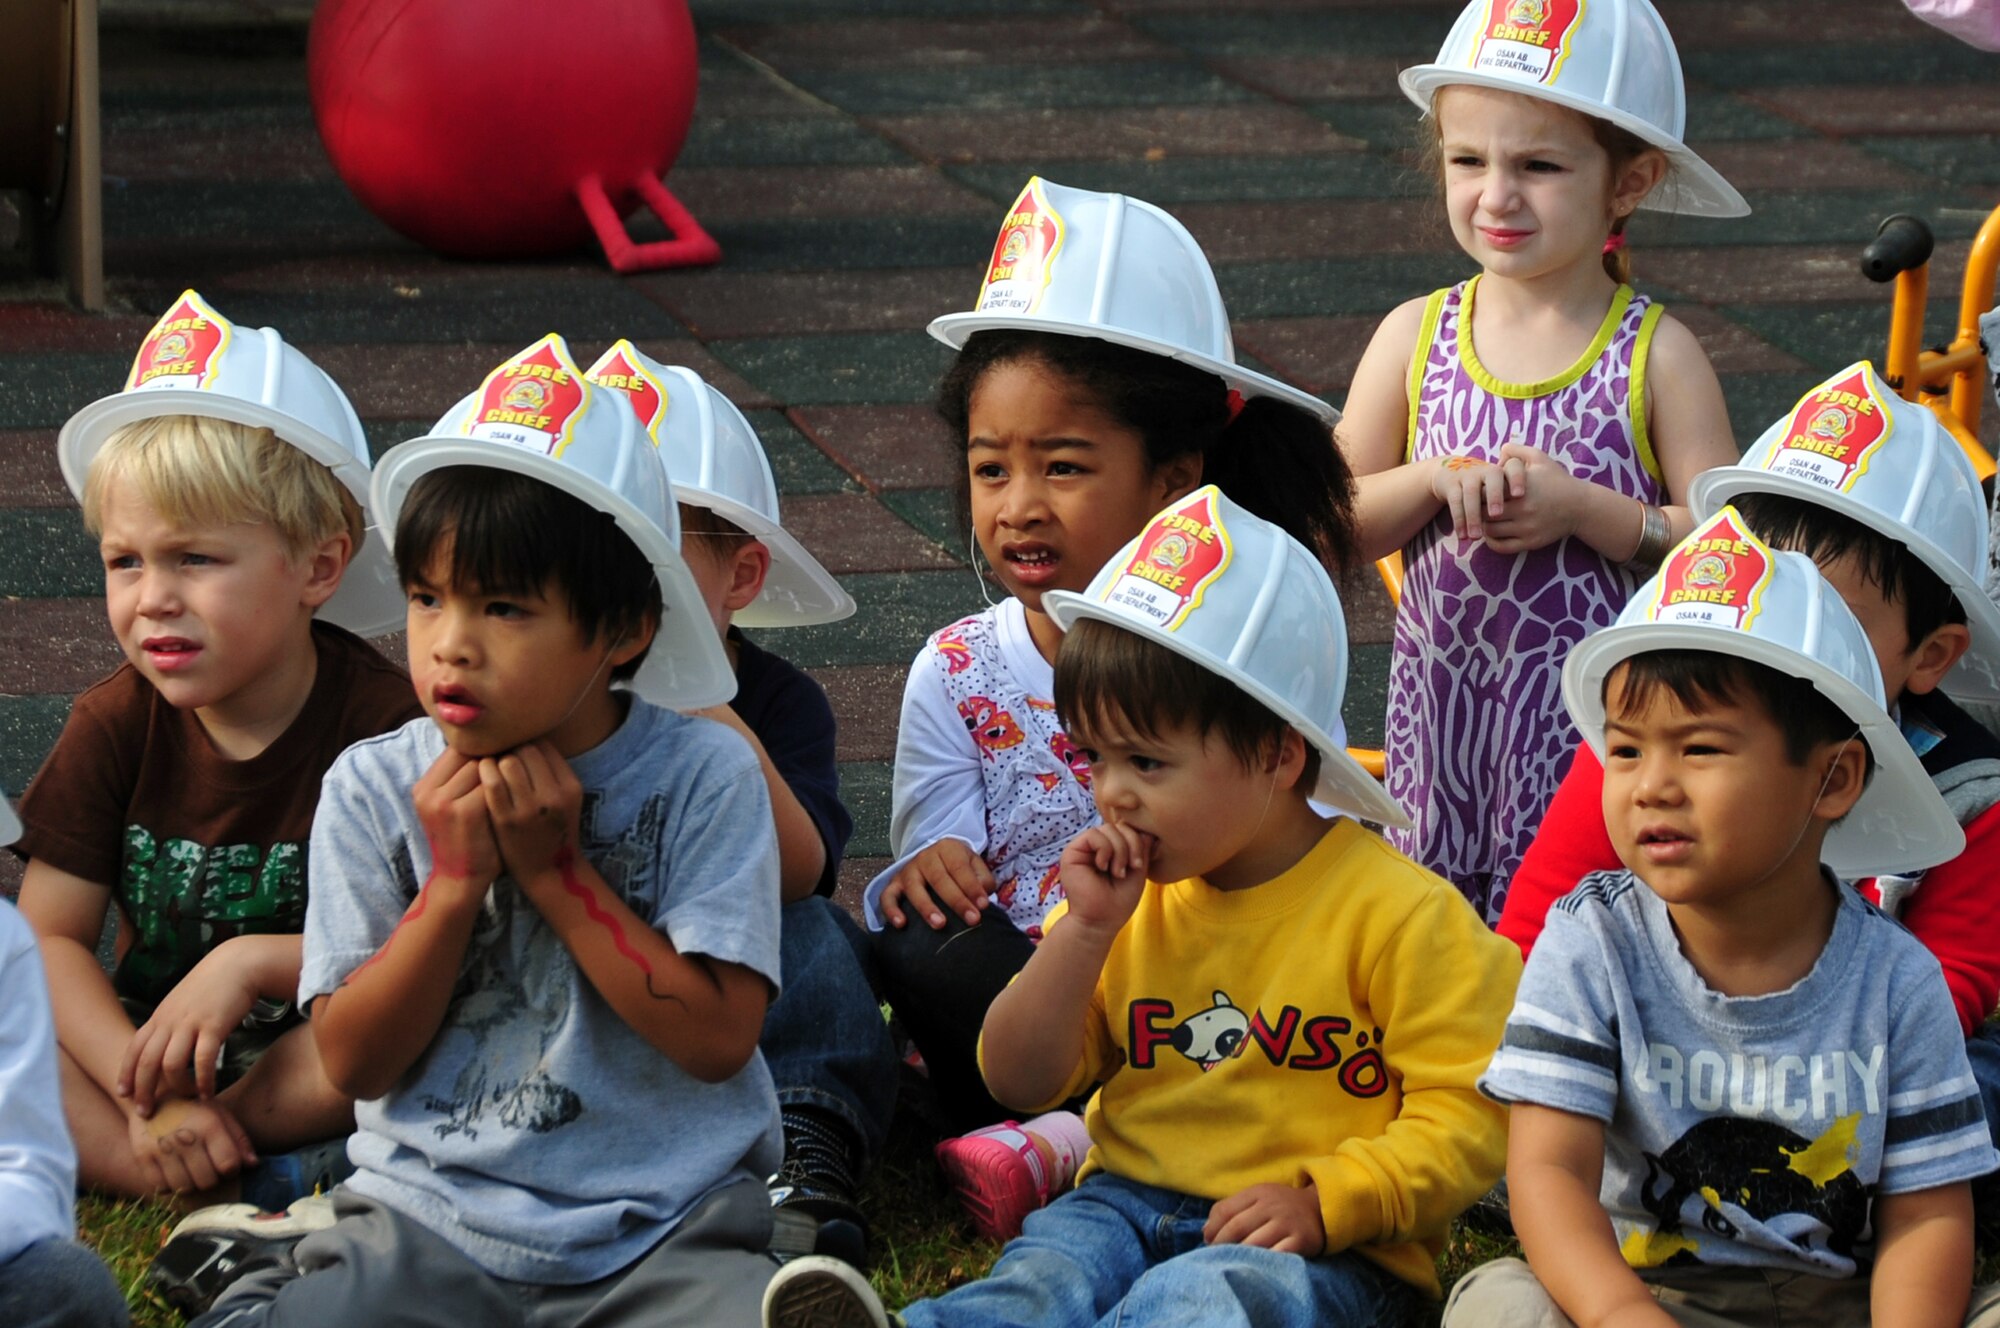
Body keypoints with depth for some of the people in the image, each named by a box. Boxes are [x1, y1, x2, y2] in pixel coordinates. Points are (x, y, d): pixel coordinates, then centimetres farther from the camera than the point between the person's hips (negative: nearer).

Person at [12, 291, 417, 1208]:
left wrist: (251, 962, -29)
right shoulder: (115, 726, -3)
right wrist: (146, 1092, -23)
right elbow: (49, 937, -8)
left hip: (302, 1070, -3)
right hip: (144, 1045, 3)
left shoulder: (381, 721, -13)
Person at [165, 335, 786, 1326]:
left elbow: (716, 1040, -10)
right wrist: (454, 883, -10)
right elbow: (355, 1062, 2)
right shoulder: (373, 789, 3)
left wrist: (555, 871, -11)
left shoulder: (702, 777, -3)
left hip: (662, 1232, -3)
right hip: (432, 1224, 3)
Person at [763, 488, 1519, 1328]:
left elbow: (1466, 1110, -7)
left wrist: (1325, 1202, -21)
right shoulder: (1135, 898, 13)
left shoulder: (1399, 914, -5)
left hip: (1328, 1248, -5)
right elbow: (1021, 1083, 12)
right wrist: (1084, 931, -2)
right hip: (1131, 1202, 5)